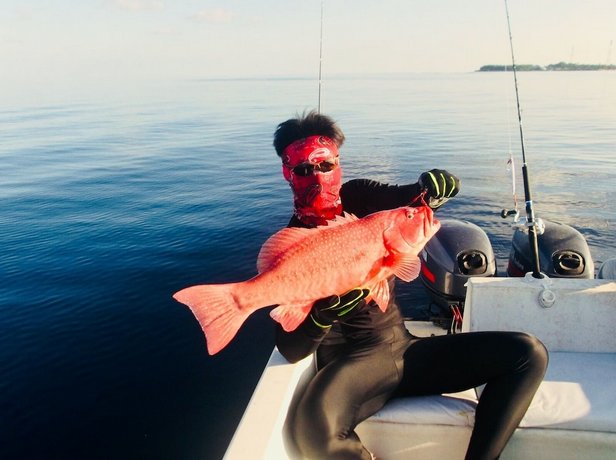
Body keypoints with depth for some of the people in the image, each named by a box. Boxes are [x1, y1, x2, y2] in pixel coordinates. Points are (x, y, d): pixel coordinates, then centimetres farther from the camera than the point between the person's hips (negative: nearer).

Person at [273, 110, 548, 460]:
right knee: (312, 429, -38)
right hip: (351, 362, -4)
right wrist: (327, 311, -33)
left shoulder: (358, 197, 5)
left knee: (529, 353, -10)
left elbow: (448, 185, 2)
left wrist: (434, 186, -22)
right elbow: (290, 350, -13)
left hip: (405, 347, 5)